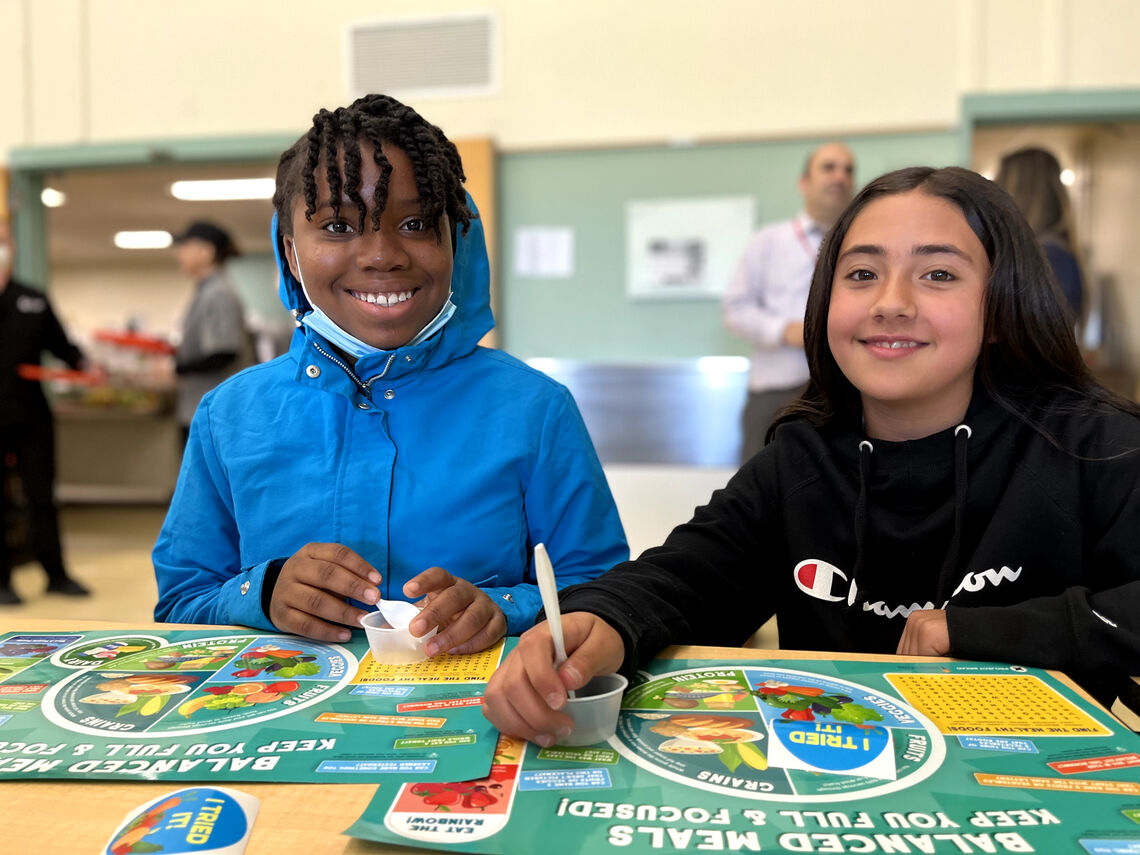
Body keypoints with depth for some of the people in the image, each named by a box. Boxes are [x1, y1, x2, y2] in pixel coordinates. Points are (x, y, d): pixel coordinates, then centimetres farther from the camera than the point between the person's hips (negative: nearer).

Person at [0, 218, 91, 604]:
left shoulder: (34, 301, 12)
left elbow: (61, 344, 12)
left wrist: (82, 365, -3)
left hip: (31, 416, 3)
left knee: (42, 495, 8)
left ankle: (56, 573, 16)